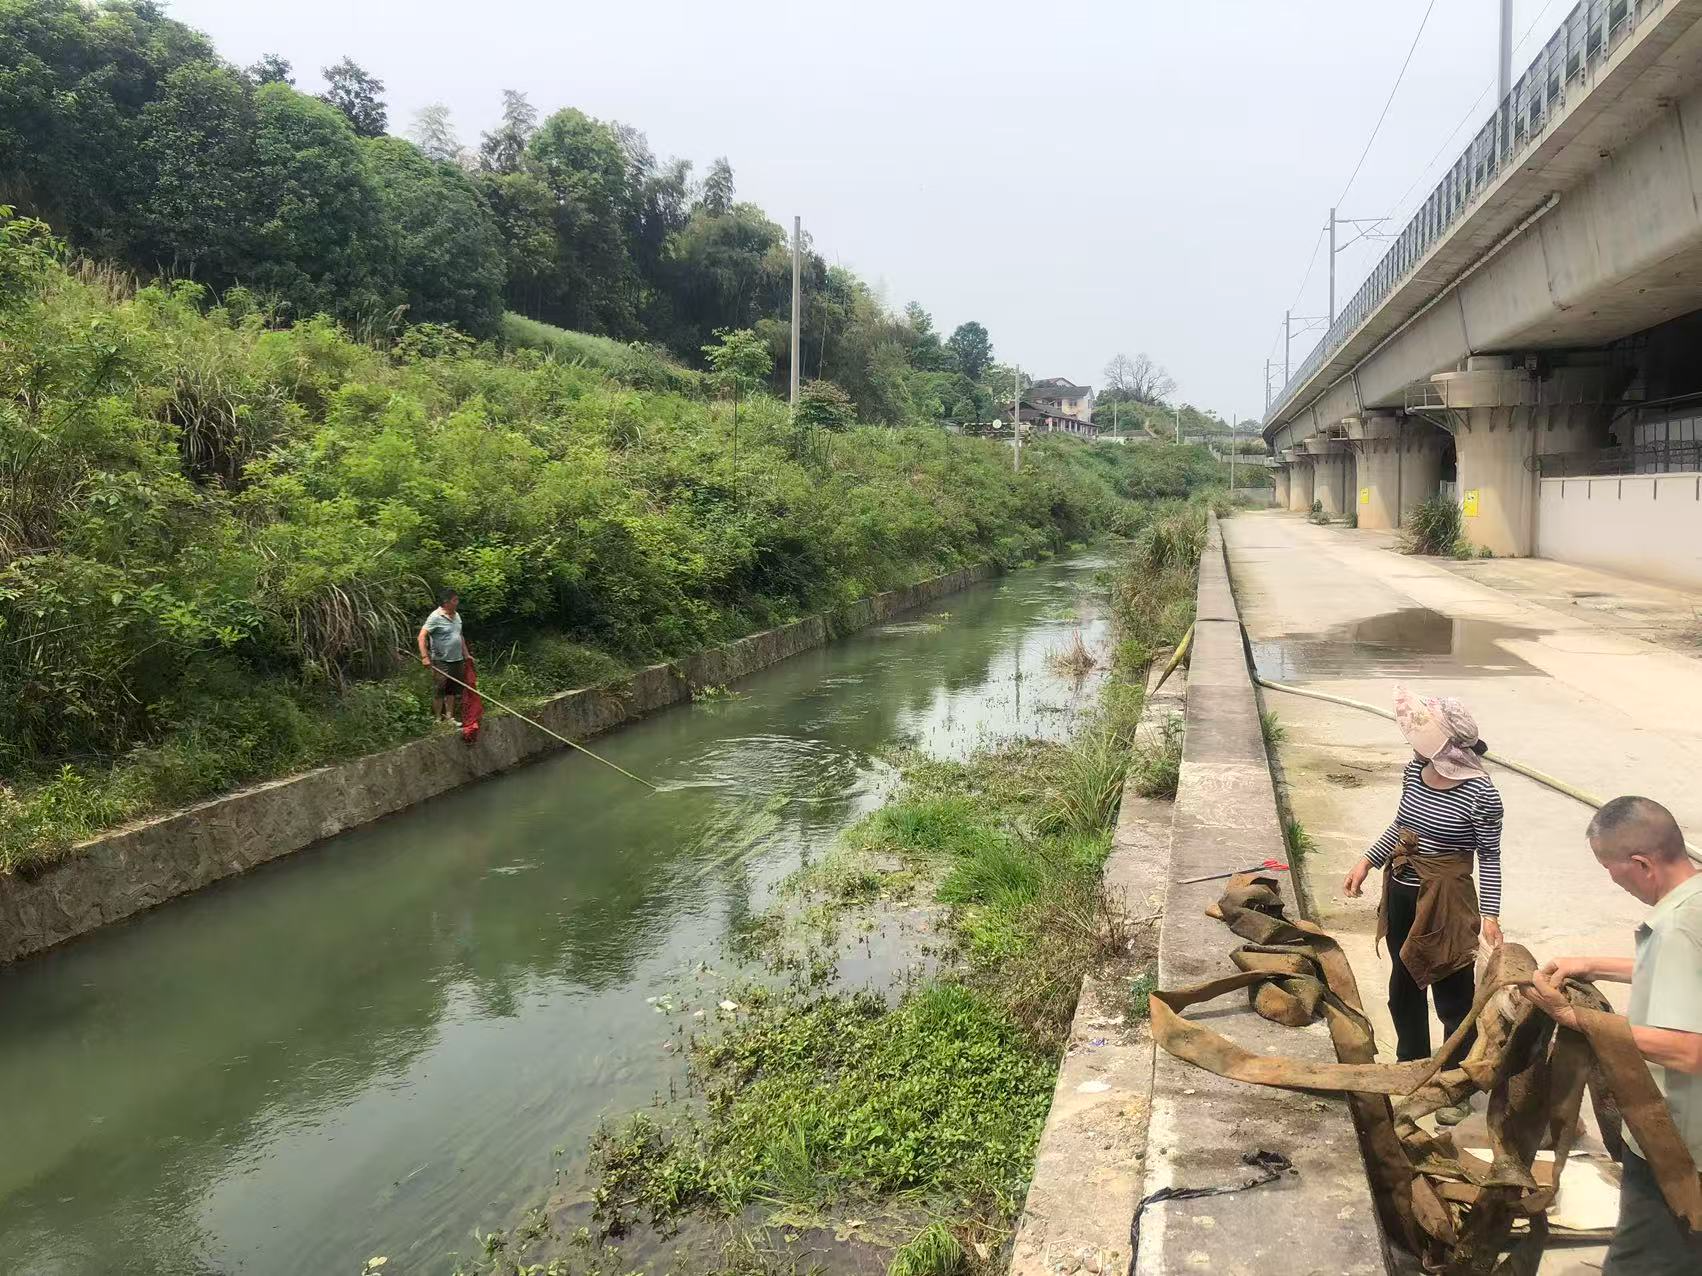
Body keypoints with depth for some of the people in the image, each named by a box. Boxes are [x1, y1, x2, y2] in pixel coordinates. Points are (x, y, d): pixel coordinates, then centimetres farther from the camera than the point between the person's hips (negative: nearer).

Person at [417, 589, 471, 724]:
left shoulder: (456, 615, 12)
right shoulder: (436, 617, -13)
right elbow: (422, 636, -19)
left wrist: (466, 654, 22)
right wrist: (425, 657, -27)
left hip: (457, 660, 7)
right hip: (441, 661, -7)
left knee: (453, 689, 11)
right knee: (440, 690, -1)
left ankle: (450, 716, 20)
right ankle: (438, 718, 6)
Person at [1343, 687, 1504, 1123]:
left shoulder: (1480, 794, -21)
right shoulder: (1414, 771, -4)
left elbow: (1490, 857, -11)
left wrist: (1489, 914, -13)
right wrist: (1367, 862, 9)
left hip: (1447, 903, -7)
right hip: (1402, 894, 7)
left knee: (1453, 997, 8)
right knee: (1404, 985, 22)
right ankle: (1411, 1065, 42)